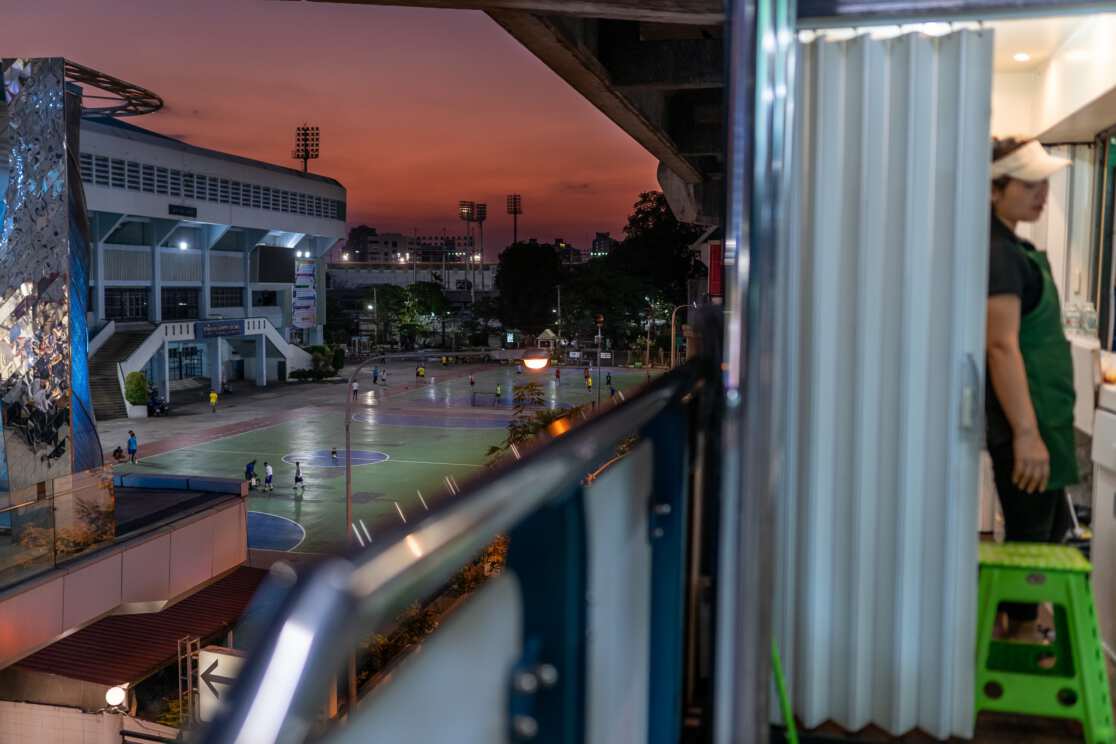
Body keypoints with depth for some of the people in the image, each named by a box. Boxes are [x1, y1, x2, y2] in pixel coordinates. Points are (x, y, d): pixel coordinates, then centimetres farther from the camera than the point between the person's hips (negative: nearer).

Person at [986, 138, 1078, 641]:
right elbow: (1002, 346, -25)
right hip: (1023, 415, -10)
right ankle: (1022, 634, 16)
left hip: (1038, 413, 10)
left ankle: (1017, 619, 33)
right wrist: (1026, 432, -27)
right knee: (1030, 535, 1)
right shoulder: (998, 254, -18)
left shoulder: (1011, 249, 13)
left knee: (1052, 524, 20)